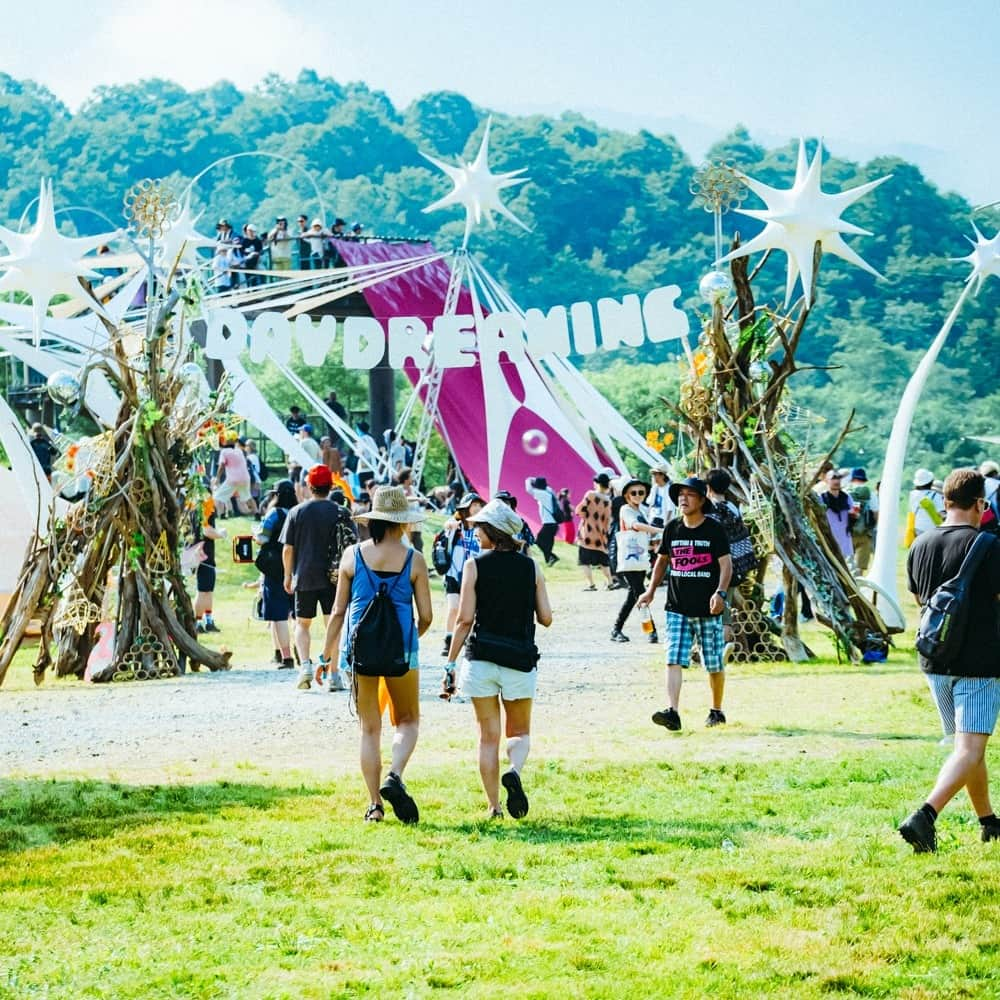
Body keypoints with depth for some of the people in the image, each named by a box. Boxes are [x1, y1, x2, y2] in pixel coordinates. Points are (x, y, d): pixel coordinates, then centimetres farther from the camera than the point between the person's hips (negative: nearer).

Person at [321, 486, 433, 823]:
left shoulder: (353, 555, 0)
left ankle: (375, 804, 6)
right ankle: (394, 777, -11)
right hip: (401, 649, -1)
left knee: (369, 728, 10)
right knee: (408, 720, 15)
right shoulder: (413, 560, -3)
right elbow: (426, 616, -1)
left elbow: (338, 611, 3)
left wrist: (327, 653, 11)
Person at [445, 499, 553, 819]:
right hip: (520, 661, 1)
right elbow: (546, 618, 3)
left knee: (488, 736, 8)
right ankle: (514, 771, -17)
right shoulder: (530, 567, 3)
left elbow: (465, 619, -7)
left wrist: (451, 663, -1)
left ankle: (493, 806, 5)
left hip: (481, 660, -1)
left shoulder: (475, 565, -4)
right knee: (519, 732, 14)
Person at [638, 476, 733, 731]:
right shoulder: (672, 528, 8)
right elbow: (662, 560, 21)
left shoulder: (714, 529, -4)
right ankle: (672, 712, -20)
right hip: (677, 608, 3)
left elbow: (726, 563, -10)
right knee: (674, 660, -12)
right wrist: (651, 591, 18)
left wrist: (720, 592, -25)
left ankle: (717, 711, 25)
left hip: (708, 609, -3)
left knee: (715, 664, 7)